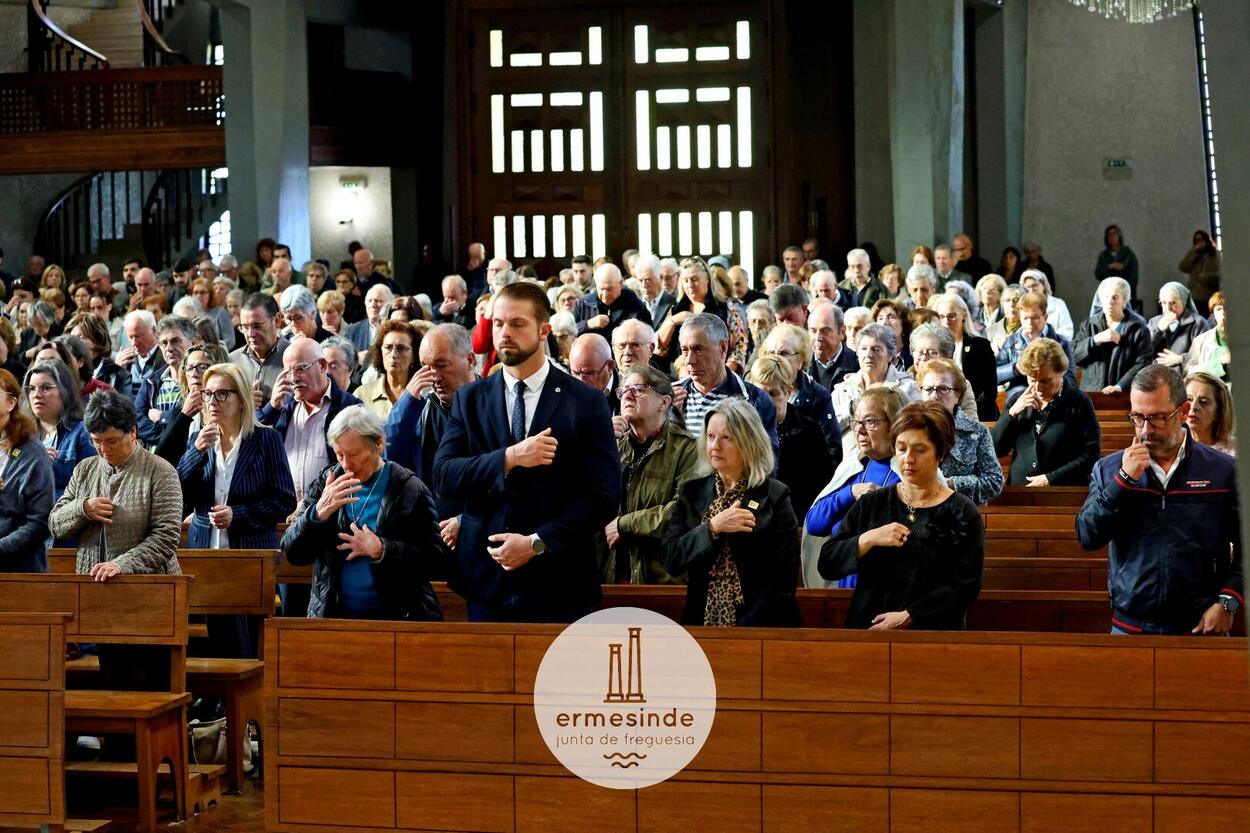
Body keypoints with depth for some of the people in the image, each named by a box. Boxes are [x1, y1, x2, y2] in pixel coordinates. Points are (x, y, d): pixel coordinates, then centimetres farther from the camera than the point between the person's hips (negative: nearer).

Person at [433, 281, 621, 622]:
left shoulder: (586, 403, -1)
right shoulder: (470, 399, 8)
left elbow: (604, 495, -5)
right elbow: (442, 476, -3)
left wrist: (537, 542, -13)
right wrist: (508, 459, -17)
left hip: (558, 585, -2)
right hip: (486, 583, 2)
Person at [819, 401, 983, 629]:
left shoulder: (962, 514, 4)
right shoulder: (872, 504, 14)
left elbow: (965, 586, -3)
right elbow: (826, 564, 7)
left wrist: (908, 617, -11)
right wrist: (867, 540, -9)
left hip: (932, 635, -3)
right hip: (867, 629, 3)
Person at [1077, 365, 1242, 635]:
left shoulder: (1223, 471, 0)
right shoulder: (1108, 469, 4)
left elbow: (1246, 547, 2)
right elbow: (1088, 537, -7)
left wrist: (1227, 602, -10)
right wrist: (1125, 480, -14)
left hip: (1202, 627, -1)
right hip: (1130, 627, 1)